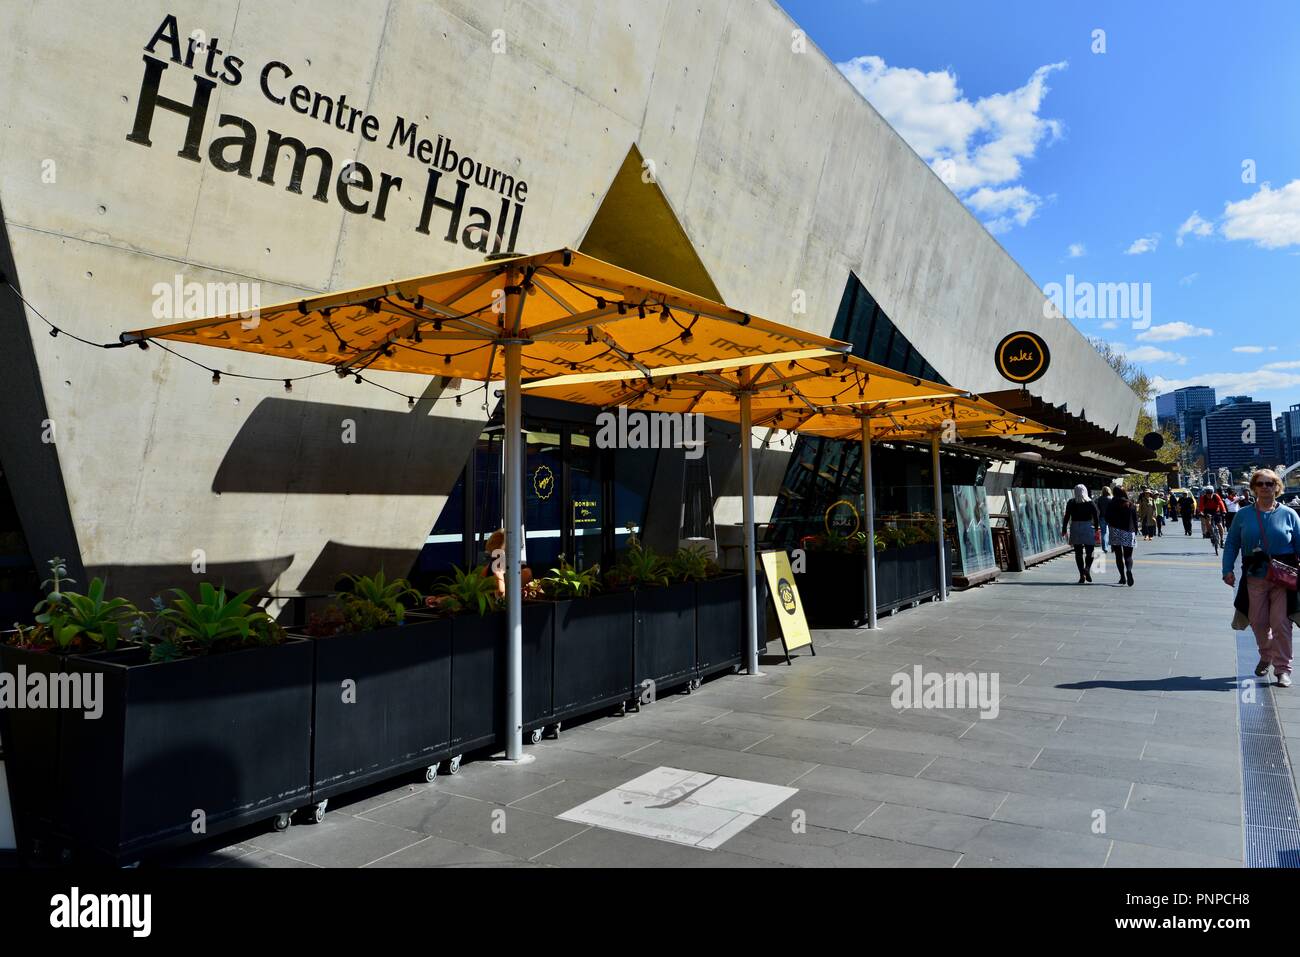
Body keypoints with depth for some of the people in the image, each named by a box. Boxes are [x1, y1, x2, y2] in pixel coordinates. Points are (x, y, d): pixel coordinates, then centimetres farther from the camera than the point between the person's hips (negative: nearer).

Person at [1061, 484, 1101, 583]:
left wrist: (1064, 530, 4)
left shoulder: (1071, 503, 0)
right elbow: (1096, 516, -3)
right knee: (1089, 551, 10)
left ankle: (1082, 575, 2)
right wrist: (1097, 529, 6)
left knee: (1078, 553, 6)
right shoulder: (1091, 503, -1)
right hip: (1088, 527, -1)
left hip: (1075, 528, 1)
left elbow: (1066, 517, -1)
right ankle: (1087, 568, -16)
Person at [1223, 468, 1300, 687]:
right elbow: (1231, 544, 7)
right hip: (1255, 577, 2)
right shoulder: (1243, 515, 5)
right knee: (1258, 622, 10)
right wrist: (1228, 569, -3)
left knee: (1281, 623, -5)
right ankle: (1266, 657, 34)